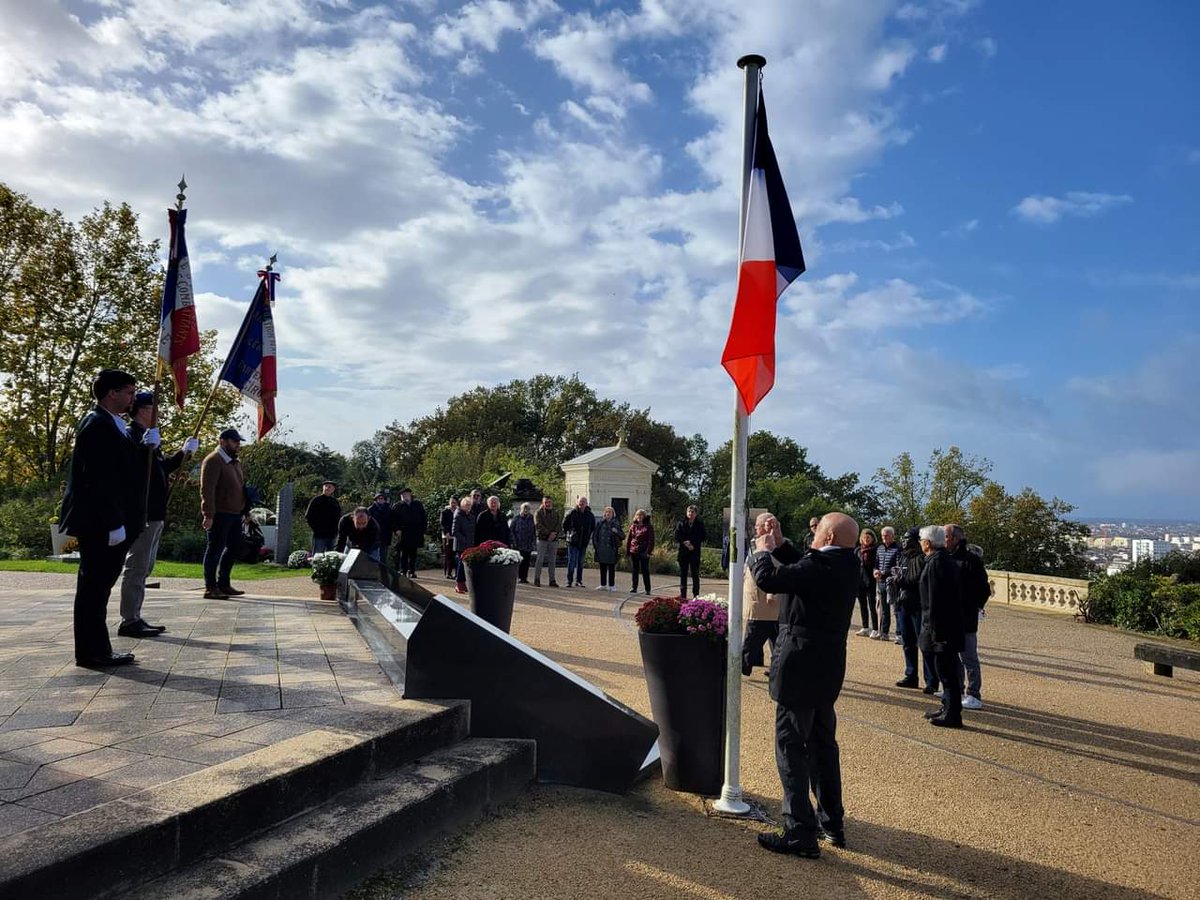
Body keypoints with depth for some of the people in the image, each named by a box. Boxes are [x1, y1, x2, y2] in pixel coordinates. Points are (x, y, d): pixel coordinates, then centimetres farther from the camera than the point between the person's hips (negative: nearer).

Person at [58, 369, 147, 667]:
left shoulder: (110, 424, 16)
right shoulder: (98, 425, -15)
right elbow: (98, 479, -21)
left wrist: (145, 448, 2)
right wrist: (113, 523, -22)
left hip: (105, 524, 10)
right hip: (100, 524, -10)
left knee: (97, 587, 14)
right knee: (94, 586, -2)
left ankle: (96, 650, 21)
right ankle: (92, 652, 6)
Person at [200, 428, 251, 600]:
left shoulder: (236, 461, 18)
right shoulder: (213, 461, -11)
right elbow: (207, 490, -18)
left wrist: (246, 510, 19)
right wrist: (208, 515, -23)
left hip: (235, 514, 9)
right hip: (220, 514, -9)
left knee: (233, 549, 13)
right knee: (215, 549, -3)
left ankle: (223, 584, 23)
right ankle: (210, 588, 3)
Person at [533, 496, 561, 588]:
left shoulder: (557, 513, 13)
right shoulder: (538, 513, 2)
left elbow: (560, 525, 4)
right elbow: (538, 525, -10)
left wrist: (554, 533, -14)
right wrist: (548, 533, -17)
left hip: (554, 539, 3)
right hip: (542, 539, -3)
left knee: (552, 560, 5)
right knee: (540, 559, -6)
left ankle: (552, 581, 9)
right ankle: (537, 580, -3)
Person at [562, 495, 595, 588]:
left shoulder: (590, 515, 4)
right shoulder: (572, 513, -5)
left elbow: (593, 527, 19)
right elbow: (564, 524, 6)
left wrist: (589, 536, 13)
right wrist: (568, 534, 5)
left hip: (584, 542, 3)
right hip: (573, 542, -3)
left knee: (581, 563, 9)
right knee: (571, 561, -5)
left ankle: (579, 581, 18)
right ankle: (569, 581, 0)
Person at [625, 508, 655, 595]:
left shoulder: (648, 526, -3)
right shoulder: (633, 525, 8)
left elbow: (651, 540, -6)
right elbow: (628, 538, 11)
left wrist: (649, 551, -14)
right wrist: (627, 550, 5)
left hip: (644, 552, -4)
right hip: (633, 552, 4)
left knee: (645, 571, 1)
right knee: (635, 570, 10)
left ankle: (647, 589, 7)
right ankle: (634, 588, 18)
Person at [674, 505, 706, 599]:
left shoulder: (700, 525, 5)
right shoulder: (681, 523, 6)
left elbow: (702, 538, 0)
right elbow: (677, 537, -1)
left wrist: (692, 544, -12)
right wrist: (685, 544, -13)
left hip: (695, 552, -1)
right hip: (683, 552, 1)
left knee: (695, 574, 0)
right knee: (683, 574, 5)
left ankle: (696, 595, 3)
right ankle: (683, 595, 9)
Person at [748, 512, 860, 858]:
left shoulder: (822, 565, -22)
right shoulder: (847, 566, 5)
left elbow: (768, 579, -27)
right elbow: (802, 569, 17)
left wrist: (762, 550, -9)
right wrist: (779, 544, 12)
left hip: (800, 667, -9)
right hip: (827, 668, 9)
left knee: (791, 747, 0)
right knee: (822, 744, 20)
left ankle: (801, 834, 6)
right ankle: (831, 824, 32)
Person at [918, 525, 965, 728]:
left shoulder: (935, 563, -18)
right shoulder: (948, 561, 12)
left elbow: (935, 599, -22)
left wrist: (933, 629, -19)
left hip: (940, 626, -10)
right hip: (951, 625, 10)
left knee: (946, 671, -2)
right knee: (947, 670, 18)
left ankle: (952, 715, 4)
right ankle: (948, 708, 28)